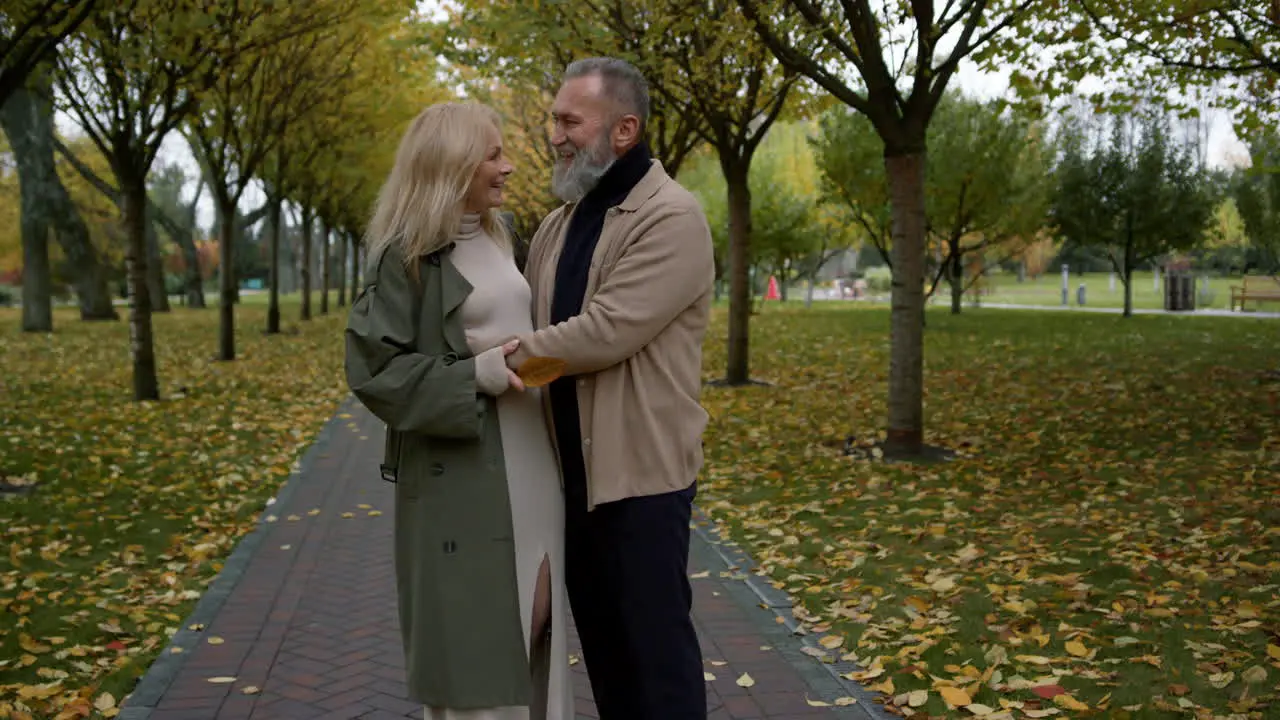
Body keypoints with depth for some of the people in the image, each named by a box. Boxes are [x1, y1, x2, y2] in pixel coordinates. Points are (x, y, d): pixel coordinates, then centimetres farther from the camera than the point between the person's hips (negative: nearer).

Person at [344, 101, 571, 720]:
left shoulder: (495, 239, 13)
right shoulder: (407, 252, -9)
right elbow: (373, 367, -13)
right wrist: (477, 375, -19)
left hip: (526, 464, 7)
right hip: (462, 470, -7)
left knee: (531, 620, 13)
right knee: (470, 631, 1)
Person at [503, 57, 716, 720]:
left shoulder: (672, 218, -13)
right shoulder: (557, 225, 13)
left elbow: (605, 331, -22)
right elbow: (533, 329, 13)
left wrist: (500, 355, -15)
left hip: (640, 469, -7)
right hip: (574, 469, 8)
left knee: (655, 637, 2)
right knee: (600, 636, 17)